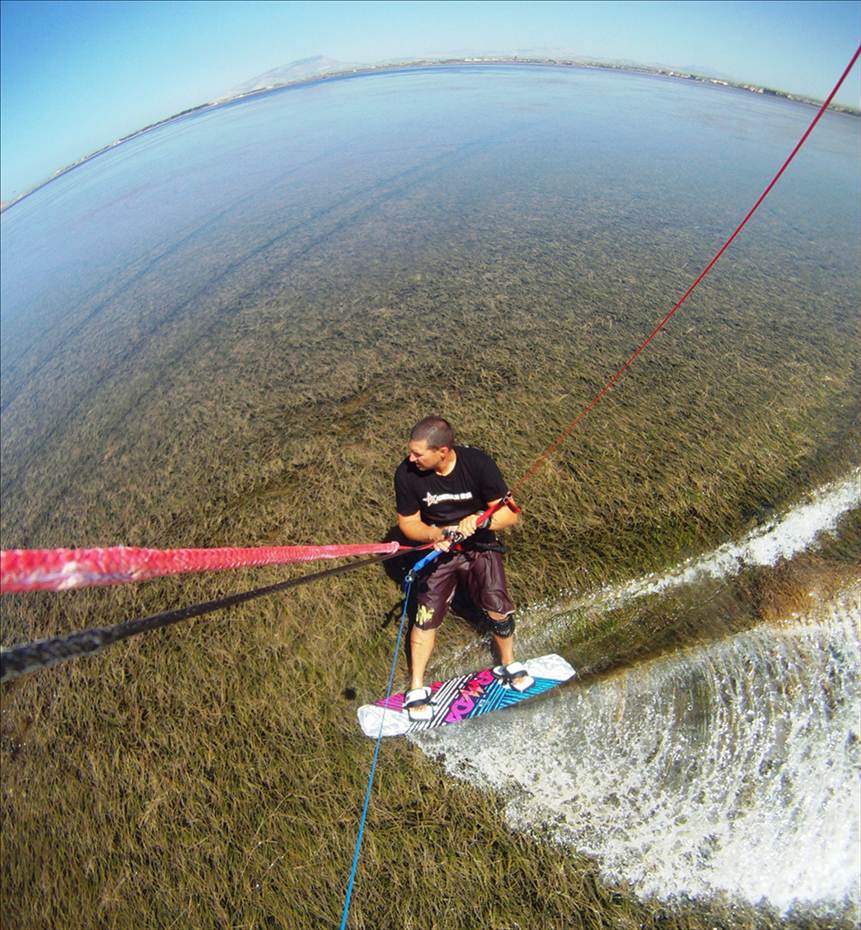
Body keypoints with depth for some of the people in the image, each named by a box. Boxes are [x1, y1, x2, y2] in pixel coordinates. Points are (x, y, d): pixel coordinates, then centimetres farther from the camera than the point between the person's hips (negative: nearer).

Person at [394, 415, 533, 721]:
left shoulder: (478, 463, -22)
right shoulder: (407, 473, -20)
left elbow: (510, 513, -16)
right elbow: (407, 522, -7)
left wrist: (480, 519, -35)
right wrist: (435, 534, -27)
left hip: (480, 546, 0)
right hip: (437, 550, 0)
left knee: (498, 608, -3)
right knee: (426, 615, -5)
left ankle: (508, 664, 30)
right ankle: (416, 688, 18)